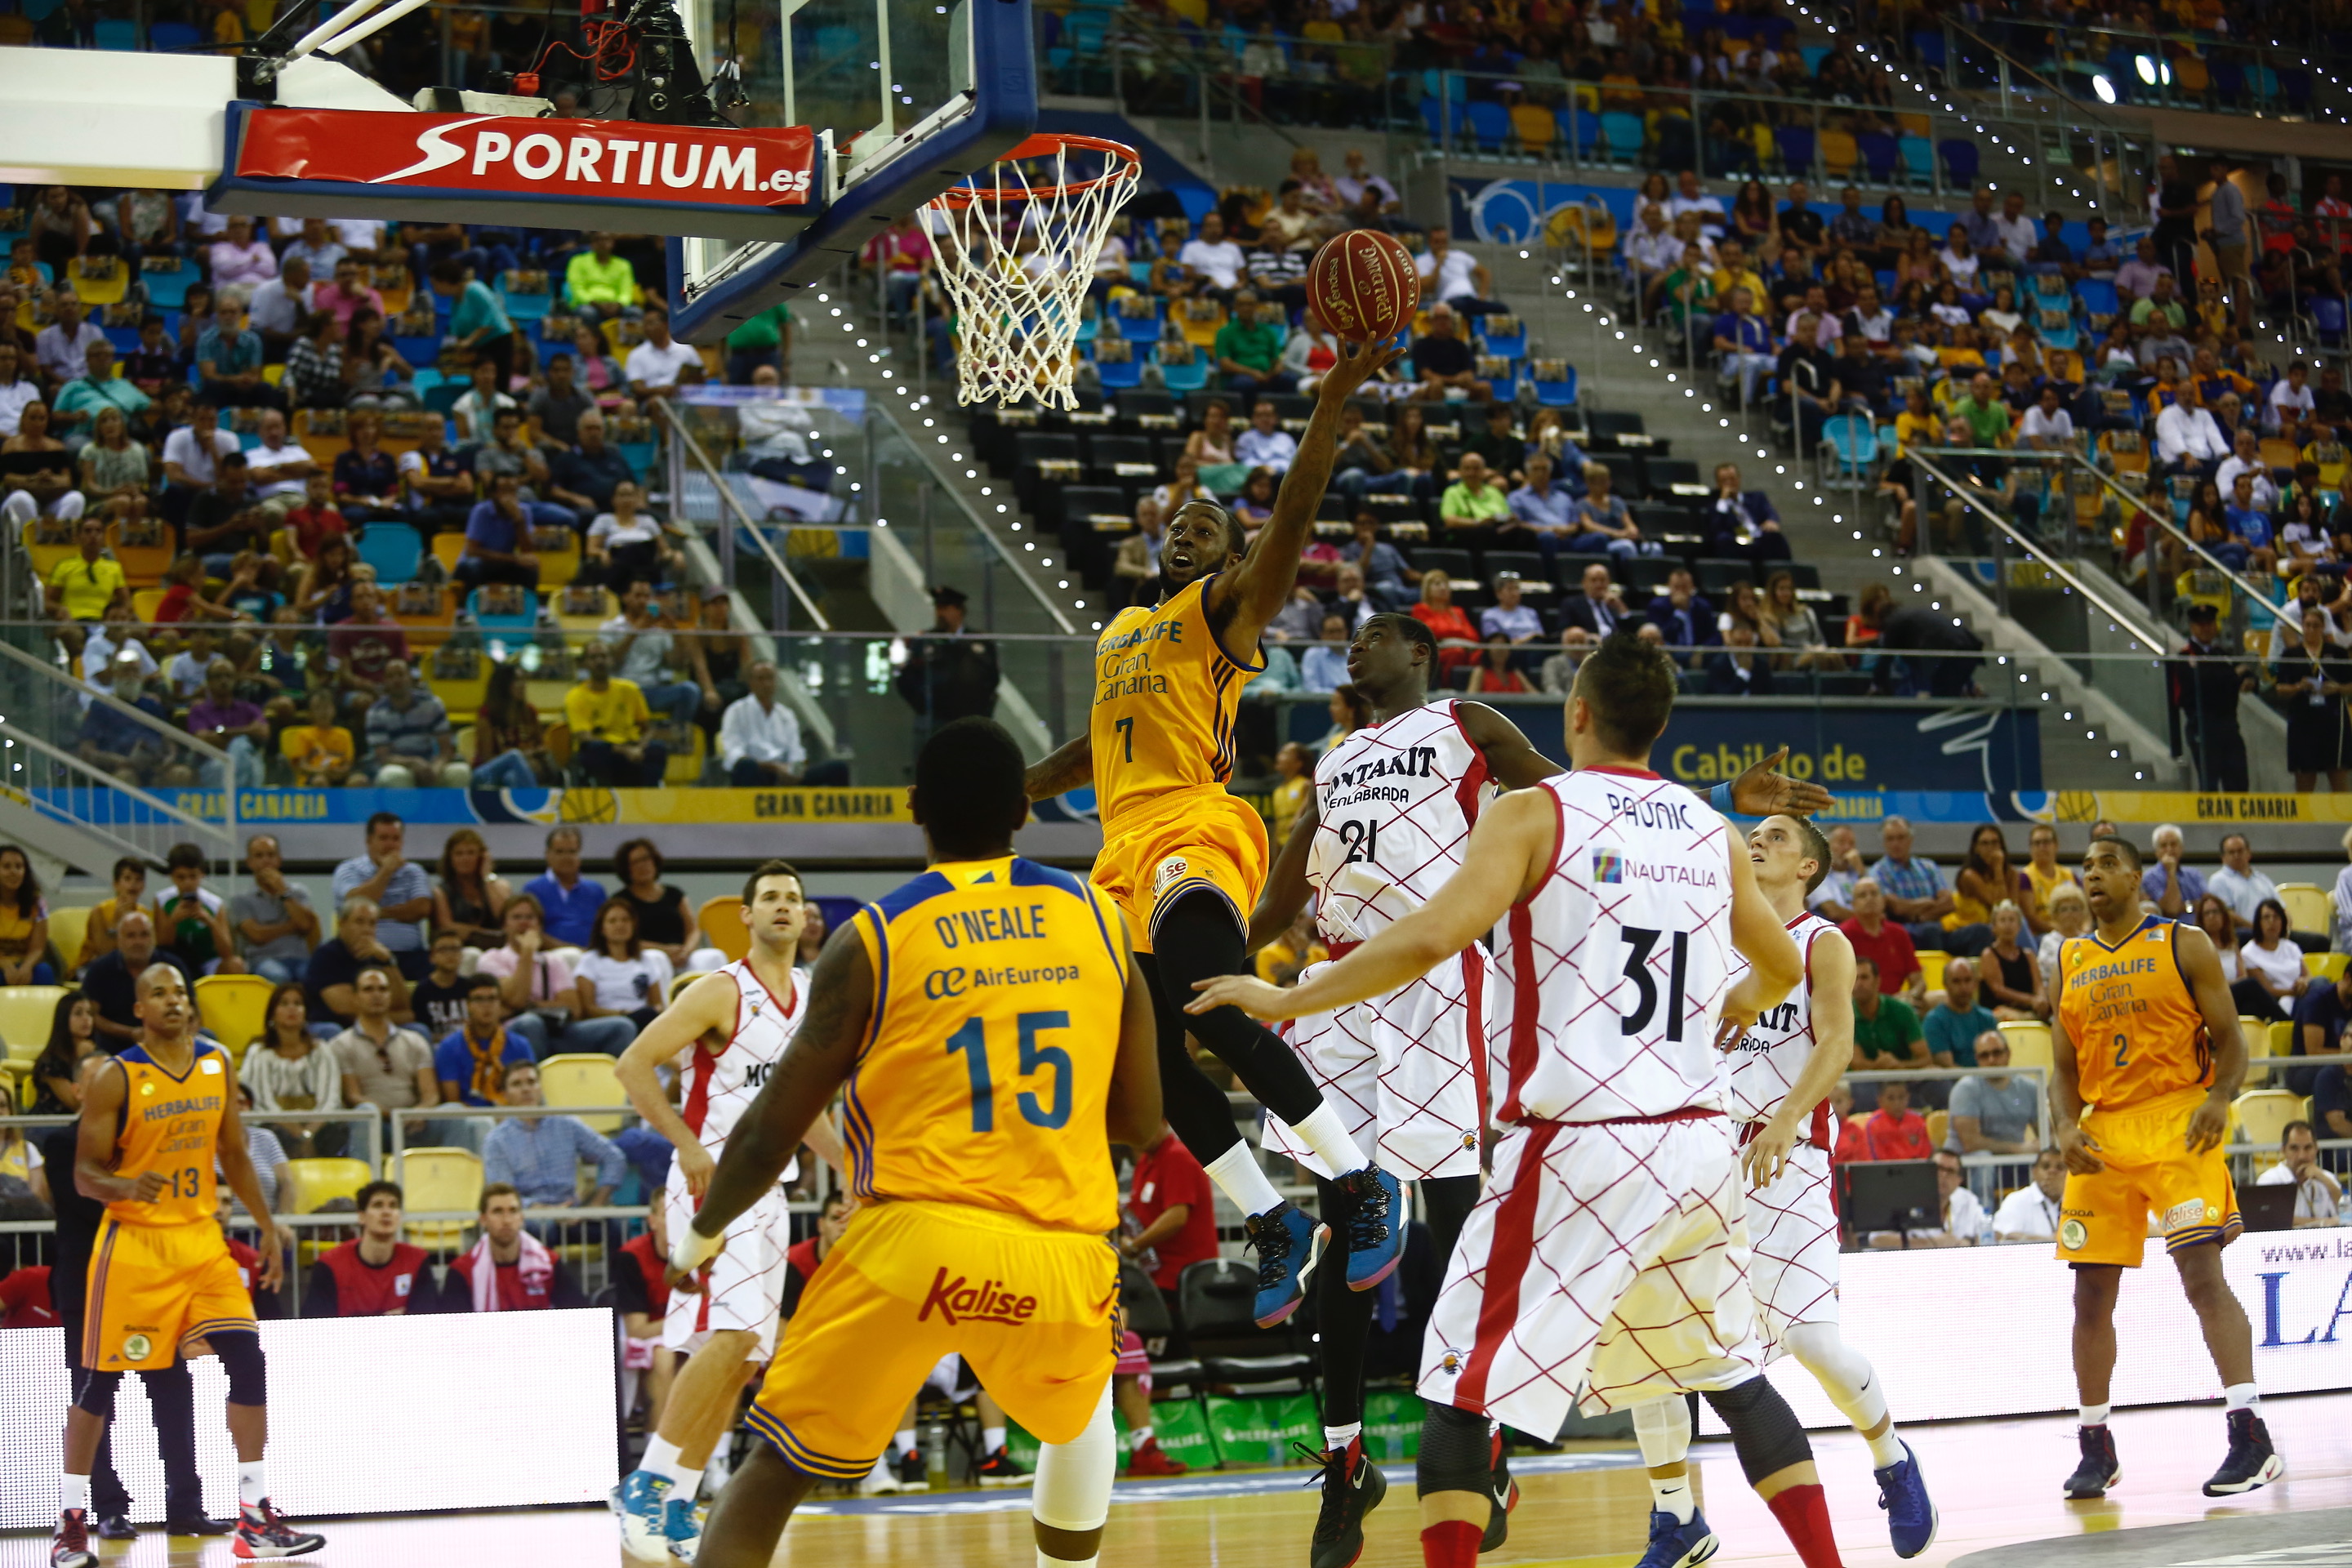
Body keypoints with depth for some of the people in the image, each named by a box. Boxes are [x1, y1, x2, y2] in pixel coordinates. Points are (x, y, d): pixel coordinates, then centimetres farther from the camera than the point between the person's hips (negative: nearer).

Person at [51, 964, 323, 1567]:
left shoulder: (217, 1064, 6)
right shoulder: (115, 1078, -9)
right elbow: (85, 1172, -9)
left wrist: (268, 1226, 12)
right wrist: (125, 1187, -30)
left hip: (201, 1240, 4)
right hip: (133, 1242, -4)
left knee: (248, 1361, -6)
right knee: (99, 1381, -1)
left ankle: (256, 1519, 0)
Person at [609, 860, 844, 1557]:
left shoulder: (811, 1000, 14)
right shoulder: (722, 992, -10)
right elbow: (632, 1065, -14)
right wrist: (688, 1145, -22)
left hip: (767, 1189, 8)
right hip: (715, 1181, -8)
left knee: (741, 1355, 6)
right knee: (731, 1334, -22)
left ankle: (676, 1507, 12)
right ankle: (647, 1484, -14)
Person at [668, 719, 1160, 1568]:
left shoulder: (872, 940, 2)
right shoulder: (1100, 921, 10)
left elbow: (774, 1131, 7)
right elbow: (1142, 1122, 16)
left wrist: (702, 1233, 25)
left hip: (917, 1243, -2)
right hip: (1063, 1255, 2)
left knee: (774, 1473, 6)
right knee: (1081, 1414, 34)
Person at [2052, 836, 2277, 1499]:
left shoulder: (2184, 945, 2)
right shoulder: (2070, 963, 14)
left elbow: (2229, 1040, -1)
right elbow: (2064, 1069, 15)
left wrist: (2219, 1099, -21)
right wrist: (2066, 1127, -5)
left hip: (2178, 1124, -5)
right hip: (2101, 1133, 5)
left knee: (2203, 1272, -18)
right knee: (2091, 1294, 5)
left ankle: (2251, 1436, -21)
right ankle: (2096, 1449, 17)